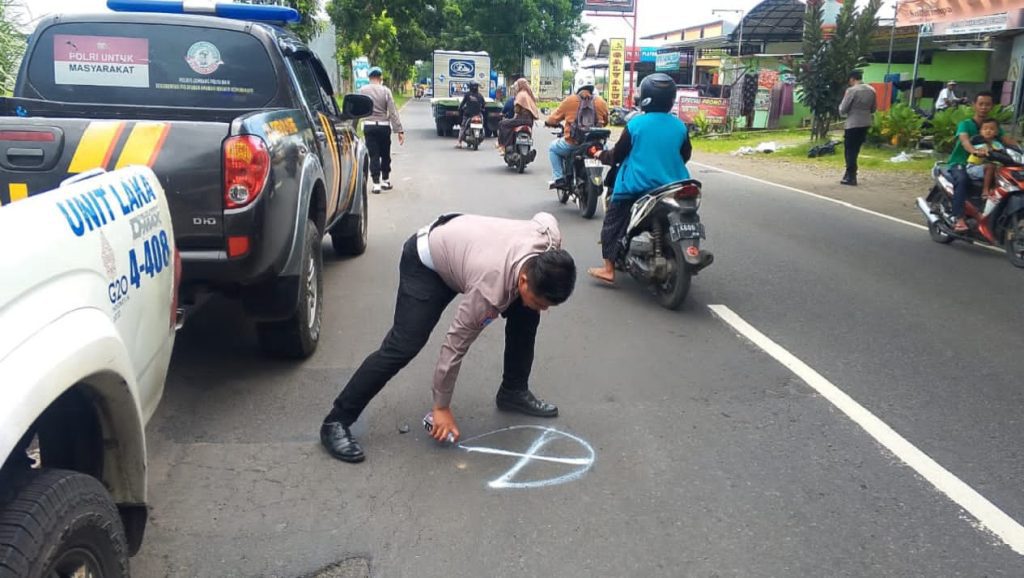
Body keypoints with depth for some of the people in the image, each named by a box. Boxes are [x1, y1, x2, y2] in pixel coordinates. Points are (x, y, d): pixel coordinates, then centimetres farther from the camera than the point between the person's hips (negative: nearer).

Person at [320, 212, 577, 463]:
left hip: (460, 240, 7)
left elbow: (544, 218, 0)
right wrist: (442, 407, -18)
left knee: (525, 316, 1)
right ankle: (336, 422, -10)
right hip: (425, 262, -7)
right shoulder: (491, 289, -41)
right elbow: (455, 344, -30)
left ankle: (514, 391, 19)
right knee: (403, 346, -18)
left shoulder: (550, 236, -26)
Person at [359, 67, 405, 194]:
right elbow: (393, 112, -8)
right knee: (385, 155, 15)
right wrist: (399, 130, -8)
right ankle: (385, 181, 25)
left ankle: (376, 184, 1)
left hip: (369, 126, 0)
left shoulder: (362, 90, -3)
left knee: (373, 155, 4)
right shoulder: (386, 91, -6)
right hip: (384, 126, 0)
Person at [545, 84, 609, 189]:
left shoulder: (570, 100, -2)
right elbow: (605, 121, 18)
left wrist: (548, 122, 28)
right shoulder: (601, 102, 5)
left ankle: (558, 178, 12)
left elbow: (556, 116, 5)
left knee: (553, 148, 25)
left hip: (572, 143, -2)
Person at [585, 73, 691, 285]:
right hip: (671, 187, 4)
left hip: (638, 187, -4)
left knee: (613, 222, 10)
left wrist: (601, 155, 16)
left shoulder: (636, 124, -11)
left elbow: (618, 155, -5)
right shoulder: (679, 126, -1)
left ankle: (608, 269, 8)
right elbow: (685, 155, 12)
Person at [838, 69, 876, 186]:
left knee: (850, 151, 1)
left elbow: (842, 110, -11)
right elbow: (873, 109, 14)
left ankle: (851, 177, -1)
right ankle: (850, 174, 22)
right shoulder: (871, 90, 7)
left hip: (853, 125, -6)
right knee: (855, 150, 16)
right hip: (866, 124, 6)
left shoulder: (851, 90, -13)